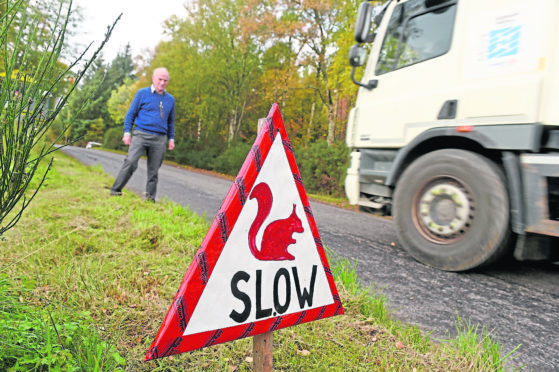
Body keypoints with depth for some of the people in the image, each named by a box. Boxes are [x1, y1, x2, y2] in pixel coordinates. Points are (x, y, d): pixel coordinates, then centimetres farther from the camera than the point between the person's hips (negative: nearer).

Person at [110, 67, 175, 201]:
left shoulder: (170, 99, 16)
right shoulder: (142, 93, 6)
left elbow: (171, 121, 23)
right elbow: (131, 113, 8)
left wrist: (171, 138, 16)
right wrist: (127, 132, 0)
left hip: (160, 139, 3)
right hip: (141, 135, -3)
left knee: (154, 170, 3)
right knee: (130, 162, -15)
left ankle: (150, 197, 12)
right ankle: (115, 190, -5)